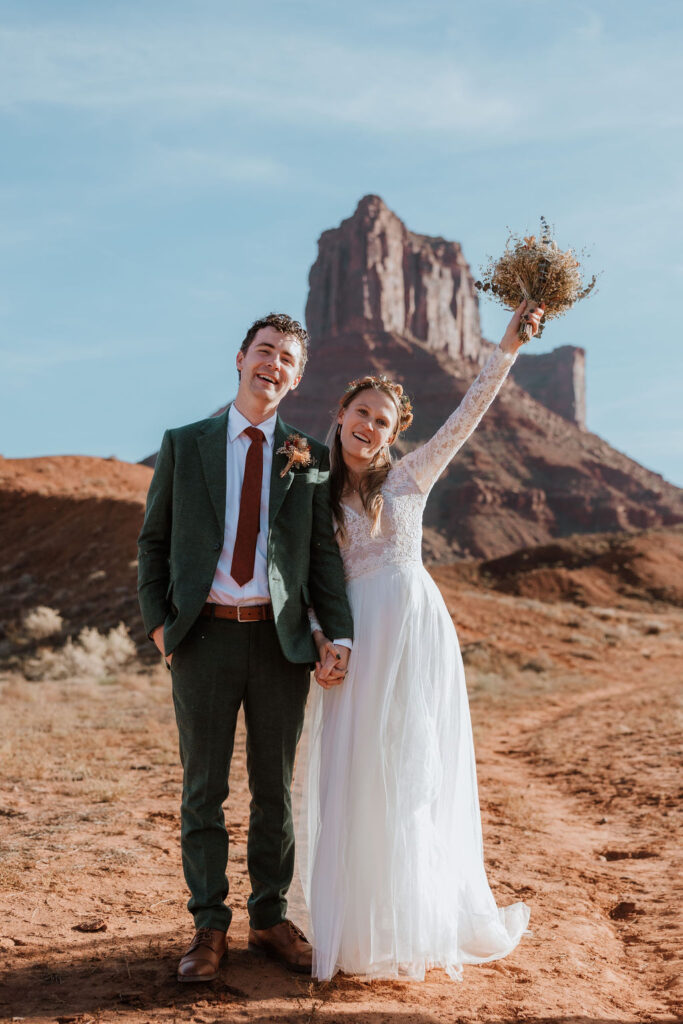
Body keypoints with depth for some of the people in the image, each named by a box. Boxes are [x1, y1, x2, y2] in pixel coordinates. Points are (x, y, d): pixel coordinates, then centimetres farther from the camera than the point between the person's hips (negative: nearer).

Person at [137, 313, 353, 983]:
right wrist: (157, 620, -1)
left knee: (275, 789, 9)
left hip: (280, 639, 1)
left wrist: (341, 634, -7)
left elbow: (324, 552, 4)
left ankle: (270, 920, 23)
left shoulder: (309, 458, 6)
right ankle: (208, 928, 18)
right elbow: (153, 541, 10)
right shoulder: (185, 445, 6)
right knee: (203, 789, 5)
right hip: (204, 635, -1)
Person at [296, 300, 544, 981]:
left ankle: (416, 926, 14)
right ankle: (359, 923, 18)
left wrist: (508, 346, -11)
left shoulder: (410, 476, 4)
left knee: (411, 774, 2)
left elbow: (468, 415, -4)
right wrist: (322, 642, -6)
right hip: (355, 641, 3)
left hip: (415, 630, -2)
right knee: (353, 779, 5)